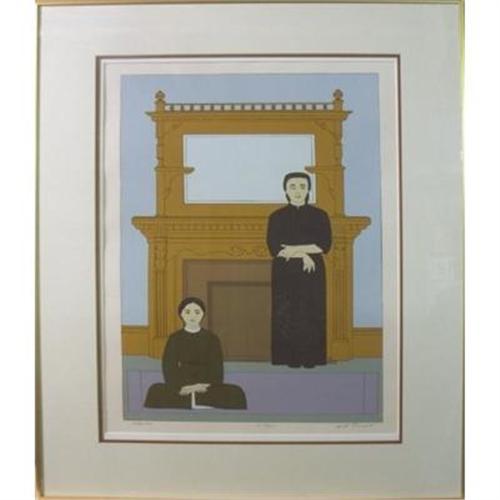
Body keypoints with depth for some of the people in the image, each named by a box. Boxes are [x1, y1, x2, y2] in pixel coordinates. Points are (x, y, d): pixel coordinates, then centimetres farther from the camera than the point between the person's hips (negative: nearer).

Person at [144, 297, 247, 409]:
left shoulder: (212, 339, 7)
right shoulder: (175, 339, 7)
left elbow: (217, 367, 1)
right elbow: (169, 366, -1)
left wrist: (205, 386, -19)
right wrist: (181, 386, -20)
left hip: (207, 386, 0)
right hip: (181, 386, 0)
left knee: (236, 394, -28)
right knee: (155, 392, -32)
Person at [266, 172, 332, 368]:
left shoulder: (320, 216, 5)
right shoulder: (277, 217, 4)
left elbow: (325, 245, -5)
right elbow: (274, 248, -4)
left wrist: (294, 249, -12)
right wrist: (303, 255, -12)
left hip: (313, 273, 0)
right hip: (285, 273, 0)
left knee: (311, 315, -1)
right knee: (286, 317, -2)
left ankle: (310, 358, 6)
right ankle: (290, 358, 5)